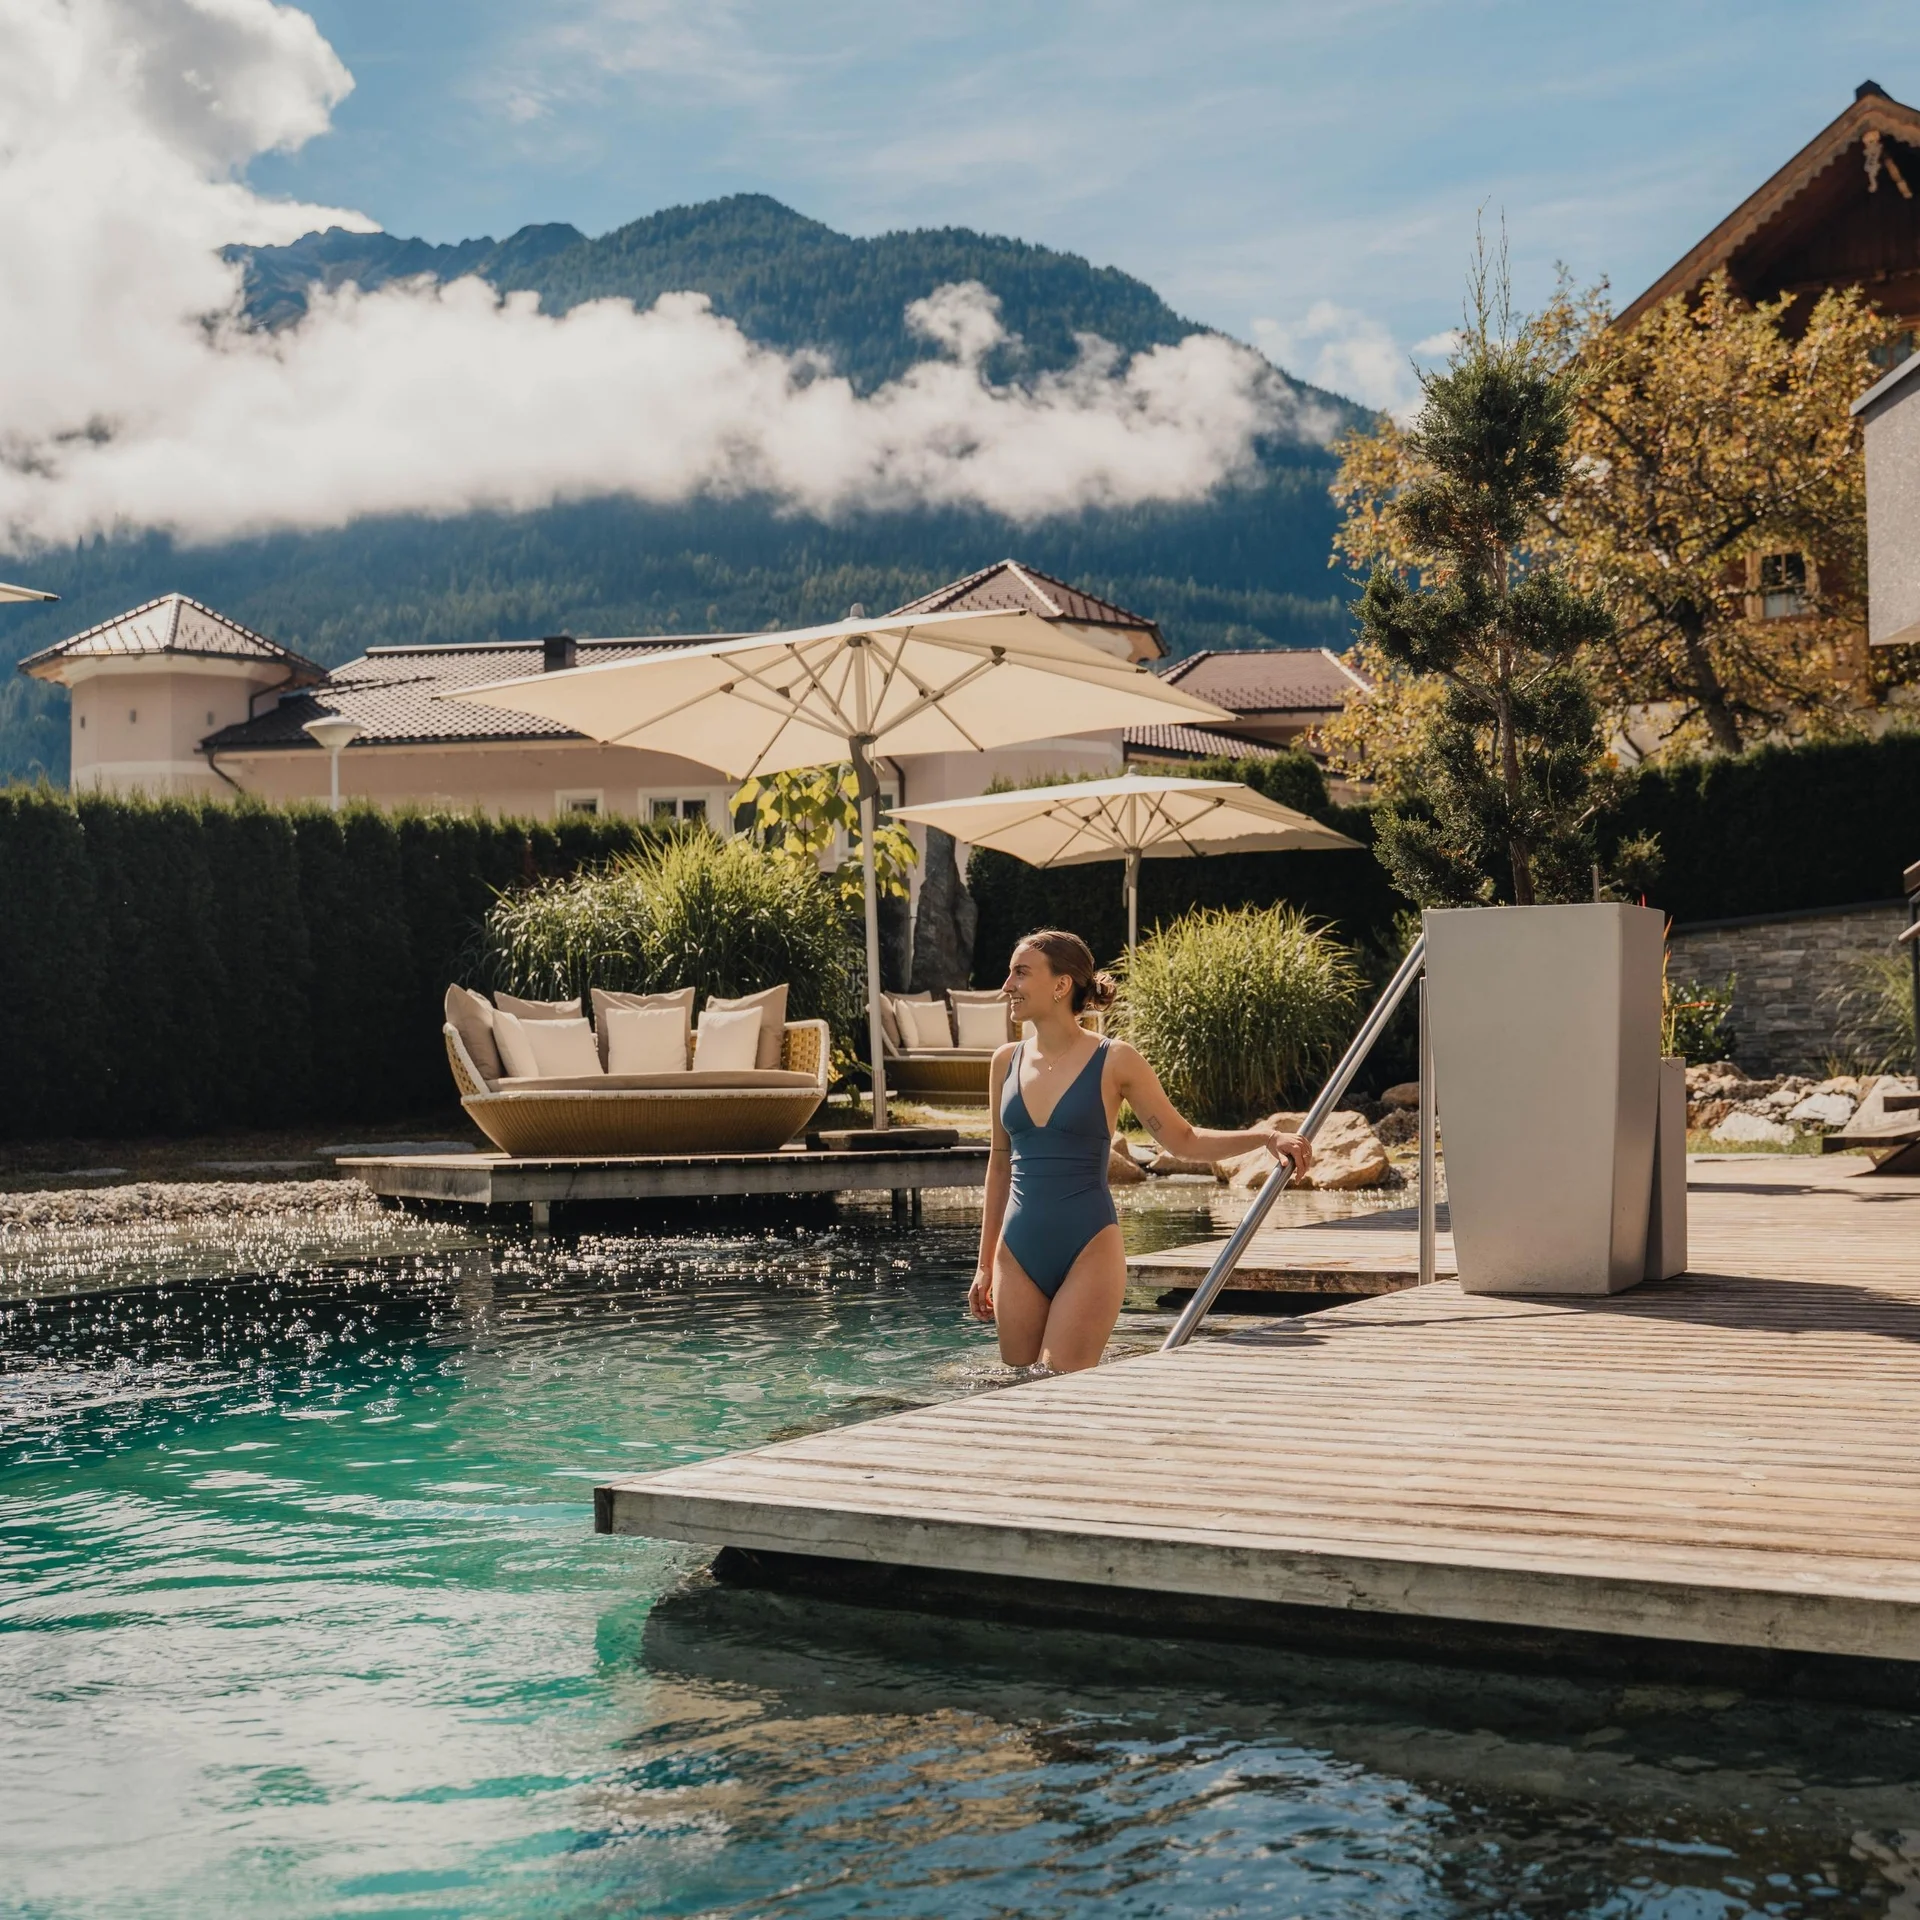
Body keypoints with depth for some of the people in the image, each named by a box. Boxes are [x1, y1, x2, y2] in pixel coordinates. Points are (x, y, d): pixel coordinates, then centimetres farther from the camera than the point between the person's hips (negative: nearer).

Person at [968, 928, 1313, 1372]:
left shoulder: (1114, 1062, -4)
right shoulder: (1006, 1062, 8)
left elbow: (1183, 1140, 3)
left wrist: (1265, 1136, -11)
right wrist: (985, 1264, 18)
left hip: (1088, 1251, -4)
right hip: (1017, 1252, 4)